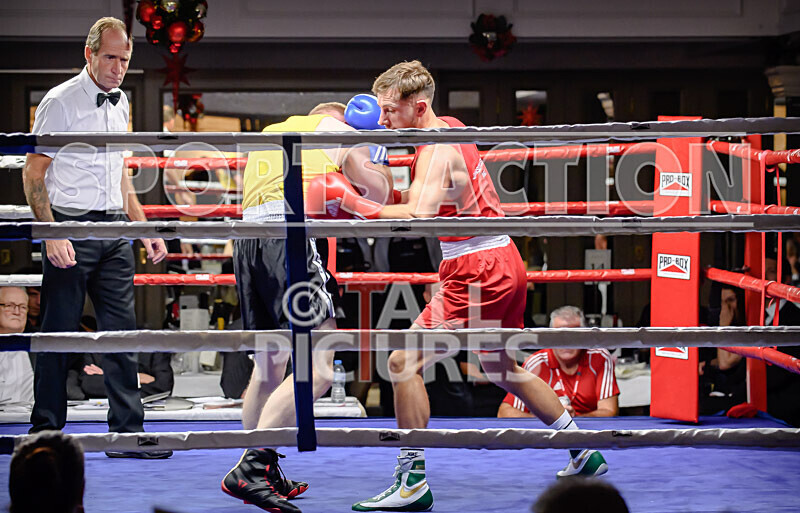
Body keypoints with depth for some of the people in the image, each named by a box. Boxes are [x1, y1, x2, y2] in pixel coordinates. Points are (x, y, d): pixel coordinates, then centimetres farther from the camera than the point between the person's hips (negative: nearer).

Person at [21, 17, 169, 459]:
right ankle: (45, 432, 8)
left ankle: (127, 432, 6)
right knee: (58, 332, -1)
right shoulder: (60, 102, -7)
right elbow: (33, 174, -10)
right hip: (71, 227, -6)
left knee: (122, 329, 3)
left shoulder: (119, 105, 14)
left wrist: (143, 229, 18)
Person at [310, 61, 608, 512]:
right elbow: (405, 198, 21)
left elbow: (417, 219, -32)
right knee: (504, 368, 25)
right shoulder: (447, 128, 11)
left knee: (405, 362, -9)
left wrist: (350, 200, -32)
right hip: (506, 266, 10)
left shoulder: (436, 150, -17)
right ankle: (585, 454, 34)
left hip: (477, 272, -10)